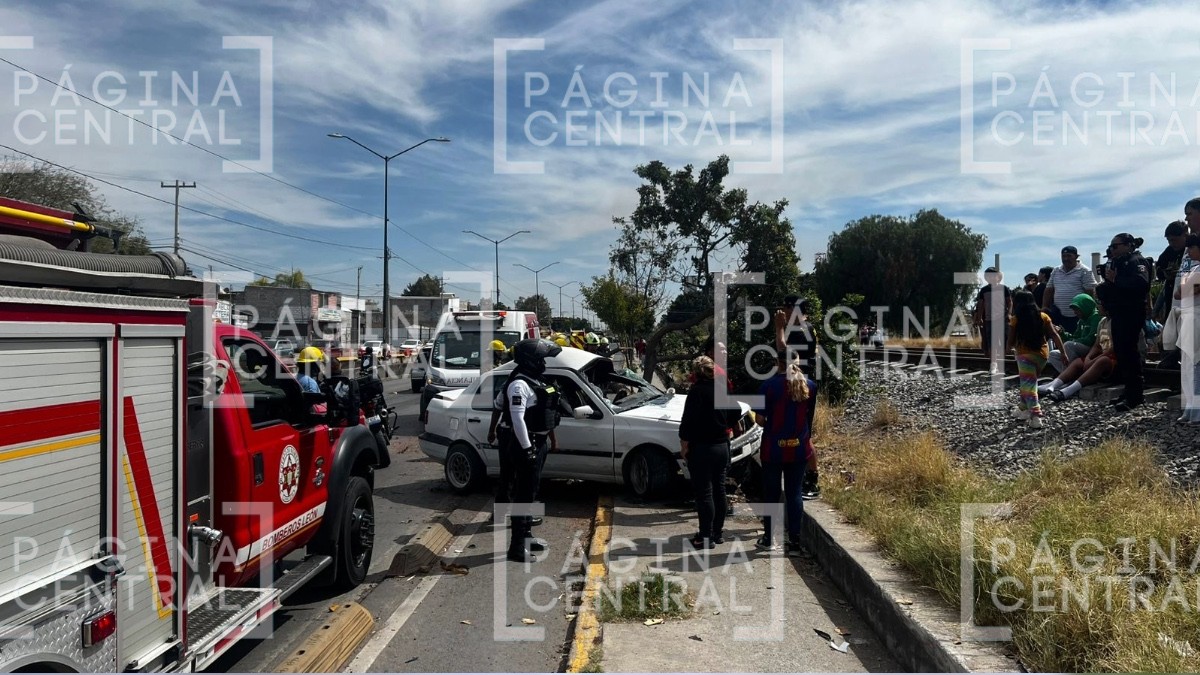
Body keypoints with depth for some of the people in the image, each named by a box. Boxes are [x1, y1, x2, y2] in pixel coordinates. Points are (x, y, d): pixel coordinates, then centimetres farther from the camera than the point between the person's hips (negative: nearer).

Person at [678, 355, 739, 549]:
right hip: (722, 446, 7)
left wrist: (684, 444, -12)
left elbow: (689, 420, -20)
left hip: (701, 448, -7)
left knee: (704, 493, -1)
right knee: (719, 490, 15)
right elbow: (736, 411, 16)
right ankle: (717, 532, 25)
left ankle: (706, 537, 3)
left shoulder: (697, 391, -16)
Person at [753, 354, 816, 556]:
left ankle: (769, 539, 20)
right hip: (799, 448, 3)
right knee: (795, 494, 9)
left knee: (771, 493, 10)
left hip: (773, 449, -3)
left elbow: (759, 419, -10)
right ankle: (795, 542, 11)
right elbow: (810, 416, 11)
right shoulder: (810, 386, 1)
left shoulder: (769, 385, -12)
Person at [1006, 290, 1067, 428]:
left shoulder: (1015, 319, -6)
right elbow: (1055, 335, -2)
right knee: (1030, 381, 24)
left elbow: (1010, 342, -4)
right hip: (1042, 354, 5)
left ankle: (1036, 416, -21)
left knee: (1028, 384, -7)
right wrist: (1063, 352, -2)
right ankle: (1023, 408, 37)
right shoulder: (1043, 316, 4)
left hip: (1025, 355, -5)